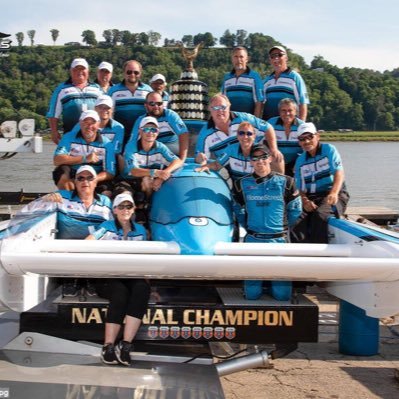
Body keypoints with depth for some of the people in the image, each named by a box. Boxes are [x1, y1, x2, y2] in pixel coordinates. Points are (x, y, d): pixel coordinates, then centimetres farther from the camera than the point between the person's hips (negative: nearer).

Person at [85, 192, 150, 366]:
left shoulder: (140, 230, 19)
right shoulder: (107, 227, 11)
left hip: (131, 277, 2)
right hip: (107, 277, -2)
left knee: (143, 288, -33)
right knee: (121, 291, -36)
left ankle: (125, 345, -37)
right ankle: (108, 347, -33)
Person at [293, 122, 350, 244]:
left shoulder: (329, 150, 2)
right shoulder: (300, 161, 15)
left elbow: (339, 173, -13)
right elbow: (300, 187, 10)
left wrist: (334, 193, -32)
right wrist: (305, 201, -14)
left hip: (334, 194, -4)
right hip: (311, 198, 4)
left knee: (319, 215, -36)